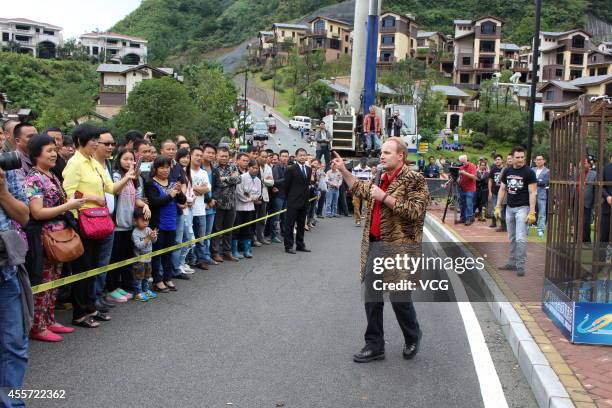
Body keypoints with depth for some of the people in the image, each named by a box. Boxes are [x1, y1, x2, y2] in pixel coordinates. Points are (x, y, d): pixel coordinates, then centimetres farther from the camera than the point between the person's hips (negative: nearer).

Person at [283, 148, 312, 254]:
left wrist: (306, 197, 10)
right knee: (290, 224, 0)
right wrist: (289, 197, 1)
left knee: (301, 224, 12)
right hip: (293, 202, -6)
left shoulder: (309, 169, 9)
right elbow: (285, 185, -5)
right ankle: (289, 246, 5)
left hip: (304, 201, 6)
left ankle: (300, 245, 21)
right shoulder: (291, 169, -9)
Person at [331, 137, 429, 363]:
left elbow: (415, 211, -23)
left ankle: (412, 338, 29)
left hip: (398, 248, -7)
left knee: (399, 297, 3)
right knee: (371, 298, 9)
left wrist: (384, 197, -21)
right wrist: (343, 170, 22)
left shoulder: (414, 180, -11)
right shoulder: (381, 178, 12)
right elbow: (362, 190, 31)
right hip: (374, 245, 7)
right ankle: (374, 345, 20)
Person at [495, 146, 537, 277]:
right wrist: (498, 207, 8)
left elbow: (532, 193, -12)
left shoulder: (529, 172, -9)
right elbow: (502, 189, 13)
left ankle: (520, 266, -4)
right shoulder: (507, 171, 7)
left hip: (522, 208, -6)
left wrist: (532, 212, -18)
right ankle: (512, 263, 23)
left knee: (520, 238, -10)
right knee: (512, 238, 13)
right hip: (509, 208, 6)